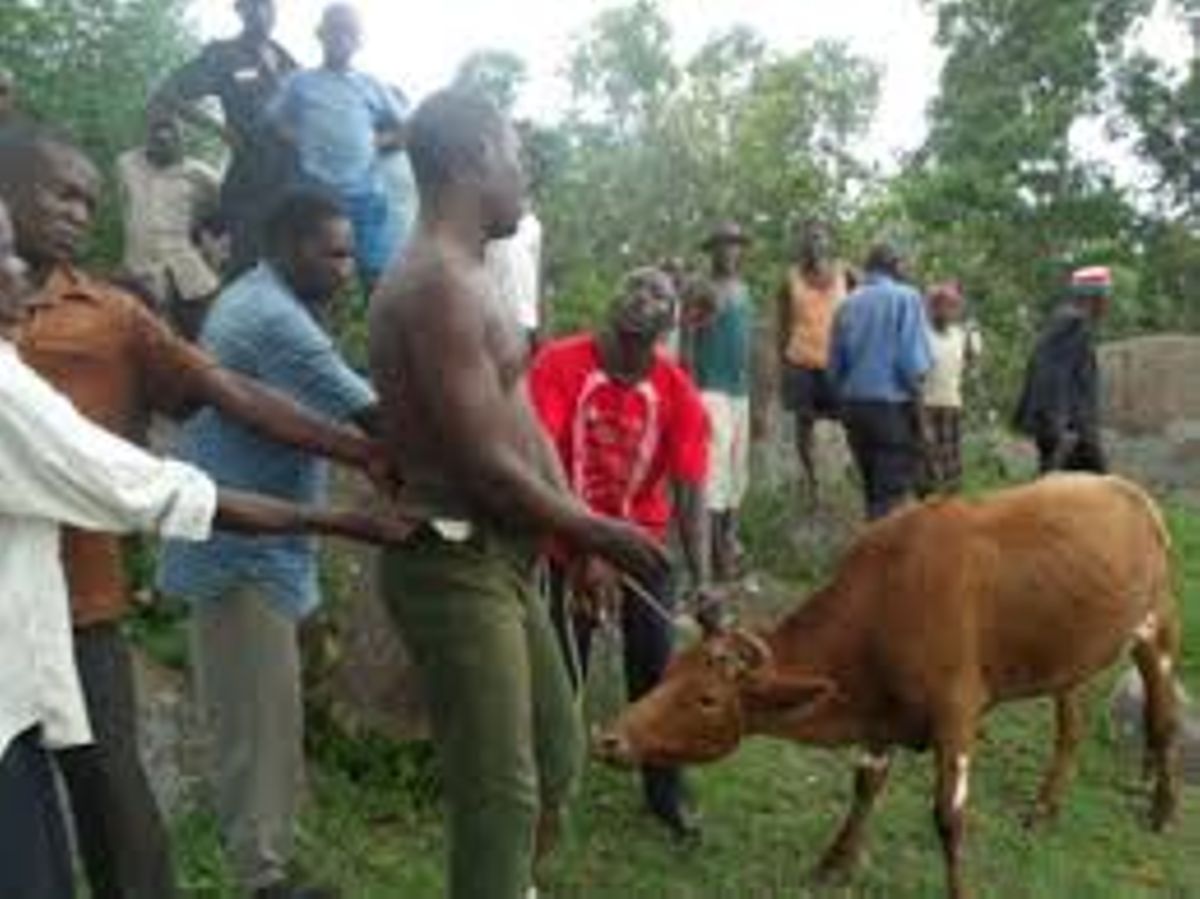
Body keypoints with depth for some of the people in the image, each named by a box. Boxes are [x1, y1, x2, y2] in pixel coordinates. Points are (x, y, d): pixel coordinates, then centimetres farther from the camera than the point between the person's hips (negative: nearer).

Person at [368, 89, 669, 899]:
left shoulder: (468, 277, 14)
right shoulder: (437, 284, -19)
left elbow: (520, 421, 14)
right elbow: (483, 464, -22)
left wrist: (581, 534, 7)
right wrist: (596, 534, -9)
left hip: (502, 558, 10)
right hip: (454, 562, -10)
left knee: (556, 755, 21)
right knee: (503, 788, 0)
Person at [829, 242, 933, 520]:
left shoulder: (849, 303, 5)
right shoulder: (906, 298, -7)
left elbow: (835, 364, 6)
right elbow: (915, 361, -15)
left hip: (854, 406, 5)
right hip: (893, 406, -5)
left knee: (873, 490, 18)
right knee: (893, 492, -2)